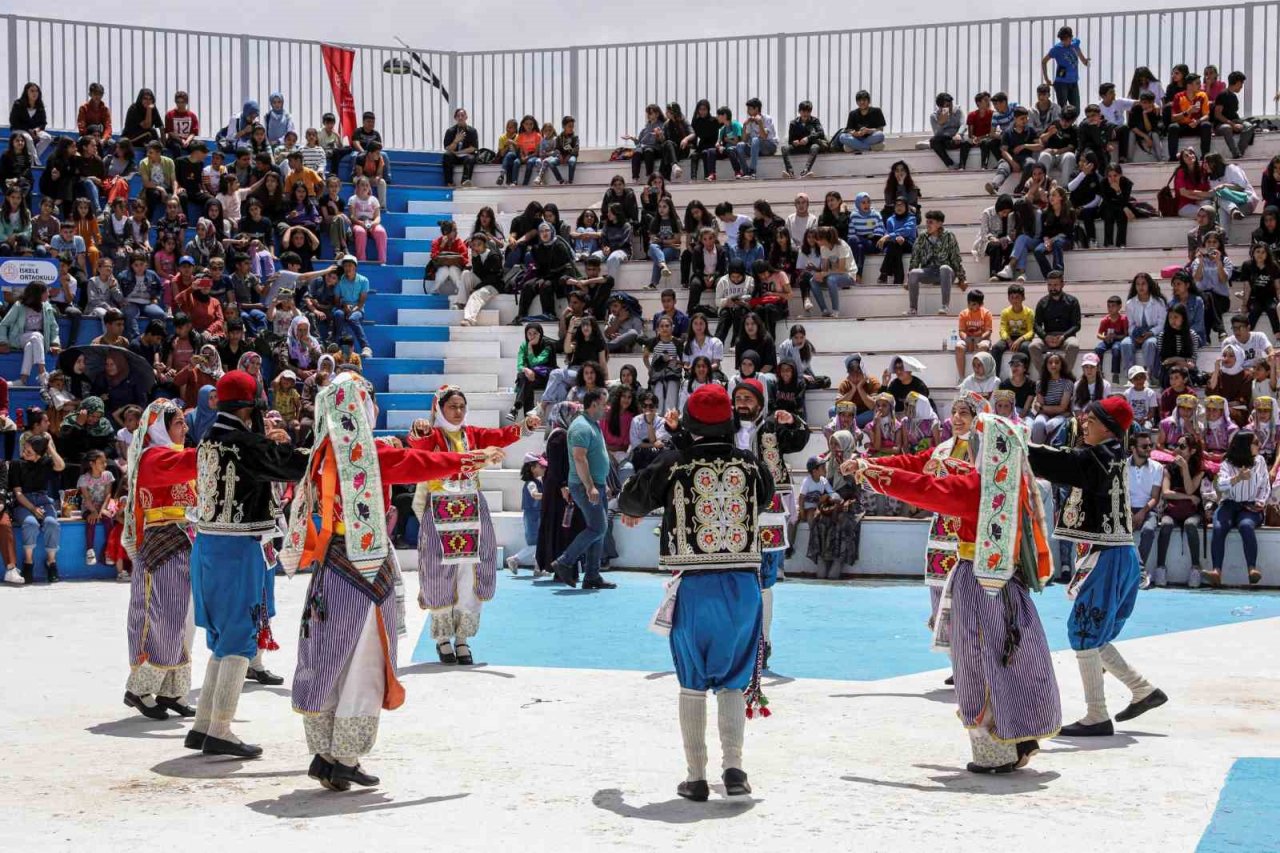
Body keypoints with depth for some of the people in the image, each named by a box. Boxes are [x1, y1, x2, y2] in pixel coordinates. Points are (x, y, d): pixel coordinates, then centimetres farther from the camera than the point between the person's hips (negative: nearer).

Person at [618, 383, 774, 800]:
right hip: (743, 583, 2)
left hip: (694, 584, -2)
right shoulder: (750, 465, 3)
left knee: (693, 684, 9)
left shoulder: (674, 465, -4)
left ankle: (696, 777, 9)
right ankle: (733, 766, 0)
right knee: (733, 681, 13)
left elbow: (630, 500, 11)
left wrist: (633, 513, 35)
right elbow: (766, 495, 25)